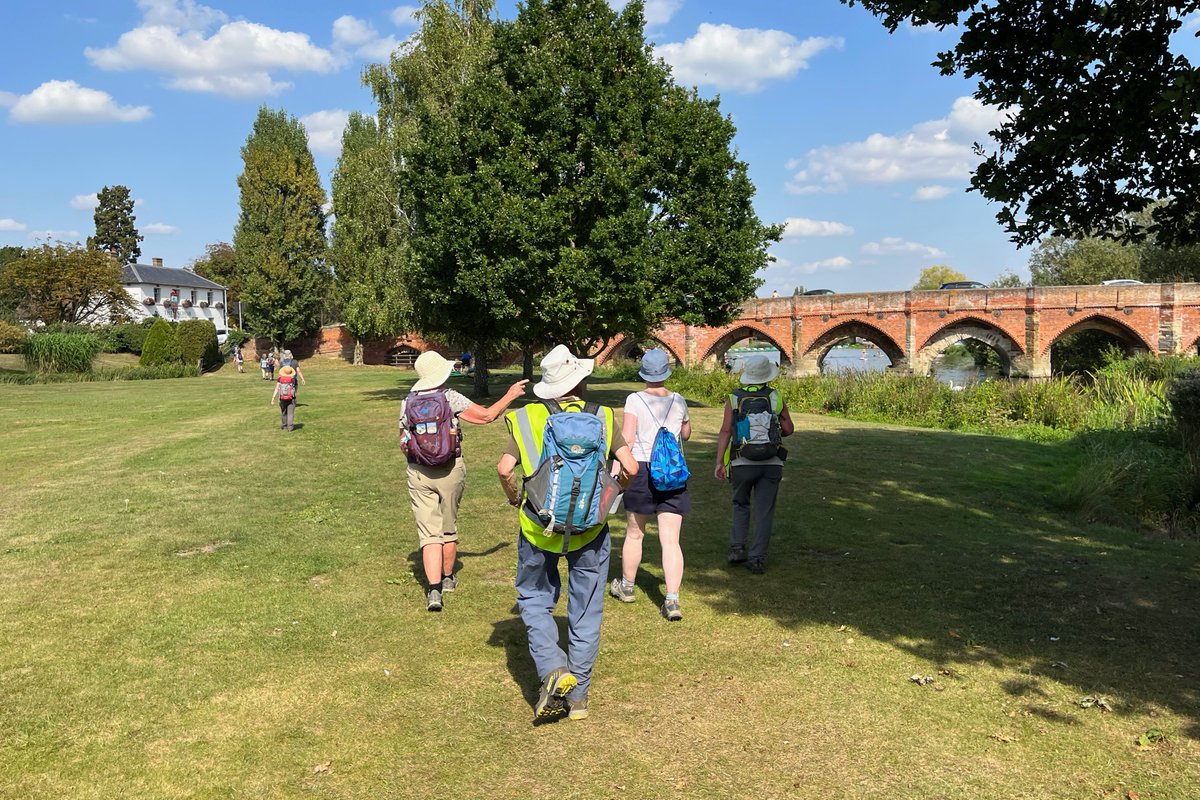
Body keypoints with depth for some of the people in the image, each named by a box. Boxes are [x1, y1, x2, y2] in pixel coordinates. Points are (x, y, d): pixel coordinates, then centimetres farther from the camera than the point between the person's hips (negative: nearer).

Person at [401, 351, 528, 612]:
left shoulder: (407, 402, 2)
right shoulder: (451, 398, -9)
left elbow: (404, 442, 8)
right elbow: (487, 415, -7)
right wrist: (510, 396, 6)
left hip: (418, 473, 1)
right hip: (449, 470, -1)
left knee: (429, 532, 0)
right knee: (449, 529, 17)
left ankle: (434, 589, -13)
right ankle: (447, 578, 33)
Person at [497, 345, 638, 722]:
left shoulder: (527, 417, -2)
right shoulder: (601, 417, -1)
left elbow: (505, 468, -12)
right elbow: (630, 467, -7)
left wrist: (515, 499, 7)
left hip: (539, 526, 0)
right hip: (590, 528, 0)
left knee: (535, 598, 19)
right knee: (585, 611, 13)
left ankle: (552, 670, -1)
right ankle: (577, 695, 20)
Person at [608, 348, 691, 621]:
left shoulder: (635, 400, -6)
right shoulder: (678, 401, 5)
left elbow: (626, 439, -13)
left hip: (641, 469, -2)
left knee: (634, 533, 15)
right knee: (671, 540, 1)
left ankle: (626, 586, 33)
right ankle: (672, 599, -8)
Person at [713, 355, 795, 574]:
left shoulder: (734, 398, -1)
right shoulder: (776, 398, 0)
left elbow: (725, 431, -8)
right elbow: (788, 429, 4)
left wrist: (719, 462, -8)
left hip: (742, 463, 1)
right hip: (771, 463, 0)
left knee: (741, 505, 21)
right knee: (764, 511, 6)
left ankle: (737, 548, 11)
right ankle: (757, 558, 4)